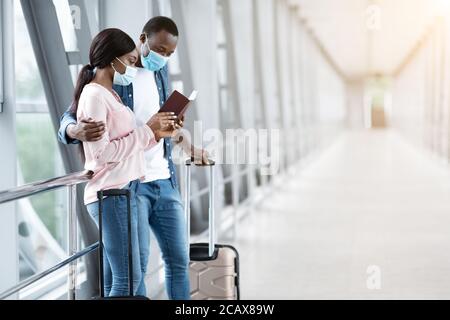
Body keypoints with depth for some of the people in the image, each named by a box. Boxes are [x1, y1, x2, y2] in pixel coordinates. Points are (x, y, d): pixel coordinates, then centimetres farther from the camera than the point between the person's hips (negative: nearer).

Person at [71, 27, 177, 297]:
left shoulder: (111, 95, 18)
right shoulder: (94, 96, -10)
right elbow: (102, 153, -18)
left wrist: (156, 134, 6)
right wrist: (146, 130, -12)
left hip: (126, 191, 9)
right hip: (111, 194, -9)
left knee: (126, 278, 9)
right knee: (128, 279, -8)